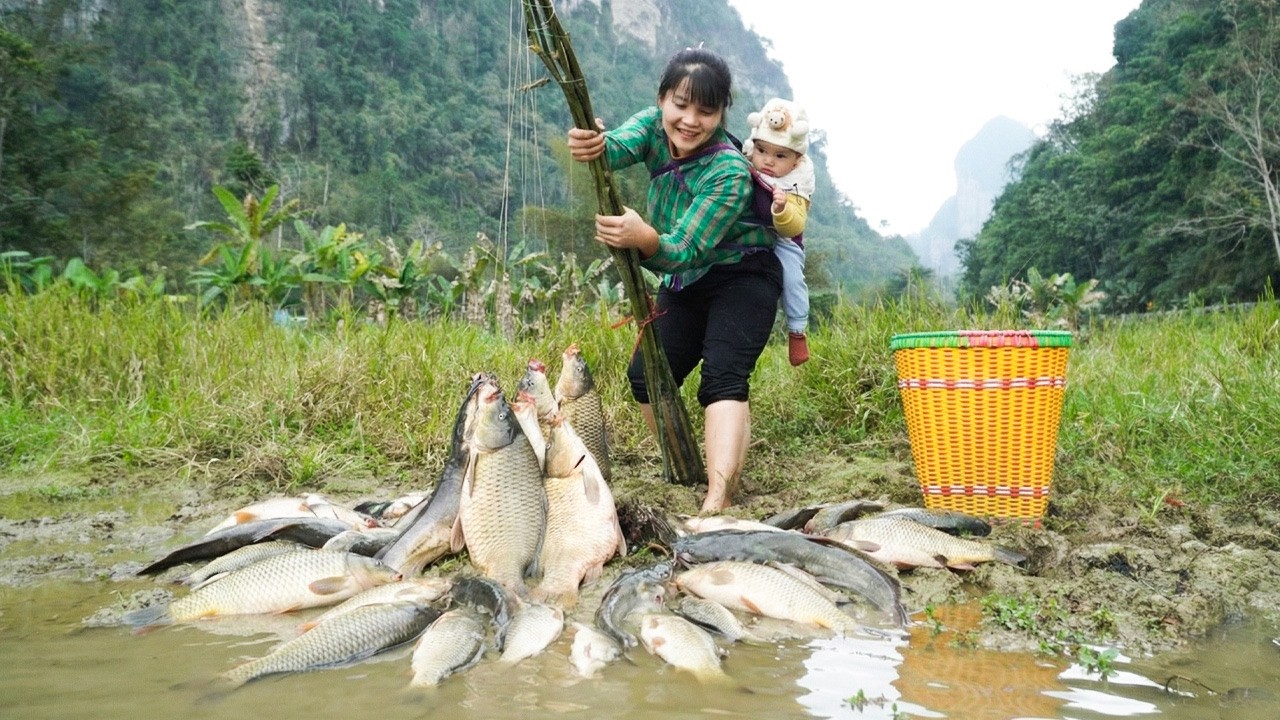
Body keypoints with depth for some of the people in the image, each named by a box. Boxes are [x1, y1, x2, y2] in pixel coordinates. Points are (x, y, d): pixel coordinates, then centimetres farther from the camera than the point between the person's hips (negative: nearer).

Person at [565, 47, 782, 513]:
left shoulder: (730, 171, -28)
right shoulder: (654, 126, -11)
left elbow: (682, 250, -33)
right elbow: (620, 146, -32)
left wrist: (645, 239, -55)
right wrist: (593, 147, -56)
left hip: (742, 278, -6)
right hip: (684, 283, 6)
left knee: (723, 378, -25)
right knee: (647, 376, 0)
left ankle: (718, 502, -36)